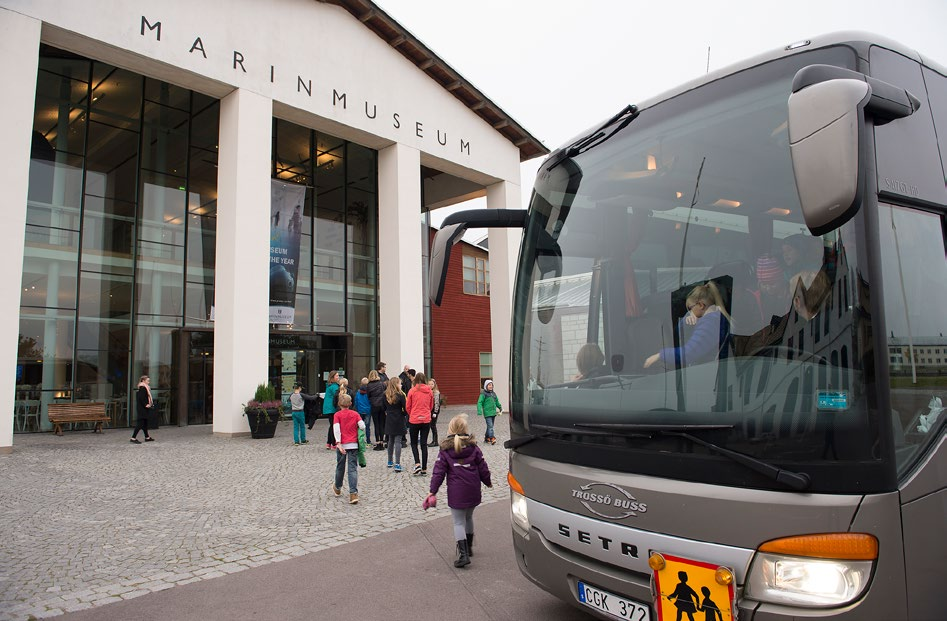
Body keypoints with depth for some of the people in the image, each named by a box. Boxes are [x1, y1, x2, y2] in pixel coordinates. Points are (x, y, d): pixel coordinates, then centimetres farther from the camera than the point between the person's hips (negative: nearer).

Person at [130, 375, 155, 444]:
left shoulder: (145, 388, 16)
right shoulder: (143, 388, -15)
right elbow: (141, 398, -24)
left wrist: (150, 404, 11)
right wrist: (145, 405, -20)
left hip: (144, 409, 11)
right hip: (142, 409, -11)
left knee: (145, 423, 16)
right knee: (141, 423, -9)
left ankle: (147, 437, 24)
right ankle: (133, 438, -7)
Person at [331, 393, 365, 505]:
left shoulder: (337, 415, -1)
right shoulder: (355, 414, 2)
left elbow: (336, 429, -13)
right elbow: (362, 426, -8)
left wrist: (339, 443, -16)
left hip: (342, 444, 0)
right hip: (353, 444, 0)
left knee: (340, 467, 18)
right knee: (353, 469, -2)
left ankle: (337, 488, 39)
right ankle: (353, 494, -14)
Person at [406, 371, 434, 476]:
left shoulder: (412, 391, -9)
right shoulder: (429, 391, 0)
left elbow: (407, 406, 0)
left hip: (414, 420, -2)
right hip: (426, 420, 2)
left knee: (414, 443, 12)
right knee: (424, 444, 8)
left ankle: (417, 464, -7)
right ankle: (424, 469, 9)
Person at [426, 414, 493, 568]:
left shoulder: (445, 450, -5)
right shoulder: (473, 447, 0)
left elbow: (439, 471, -8)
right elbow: (482, 467, 5)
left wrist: (433, 491, -4)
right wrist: (488, 481, 21)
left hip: (456, 493, -3)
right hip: (473, 491, 3)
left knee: (459, 522, 2)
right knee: (468, 518, 22)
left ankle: (463, 553, -10)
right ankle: (469, 547, 35)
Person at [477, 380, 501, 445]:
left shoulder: (493, 394, 14)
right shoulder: (483, 394, -8)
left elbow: (497, 401, 29)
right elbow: (479, 403, -12)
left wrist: (500, 407, 33)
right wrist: (479, 411, -21)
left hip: (493, 413, 7)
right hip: (487, 413, -7)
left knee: (490, 426, 13)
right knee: (490, 426, -15)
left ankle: (486, 437, 25)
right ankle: (492, 438, -19)